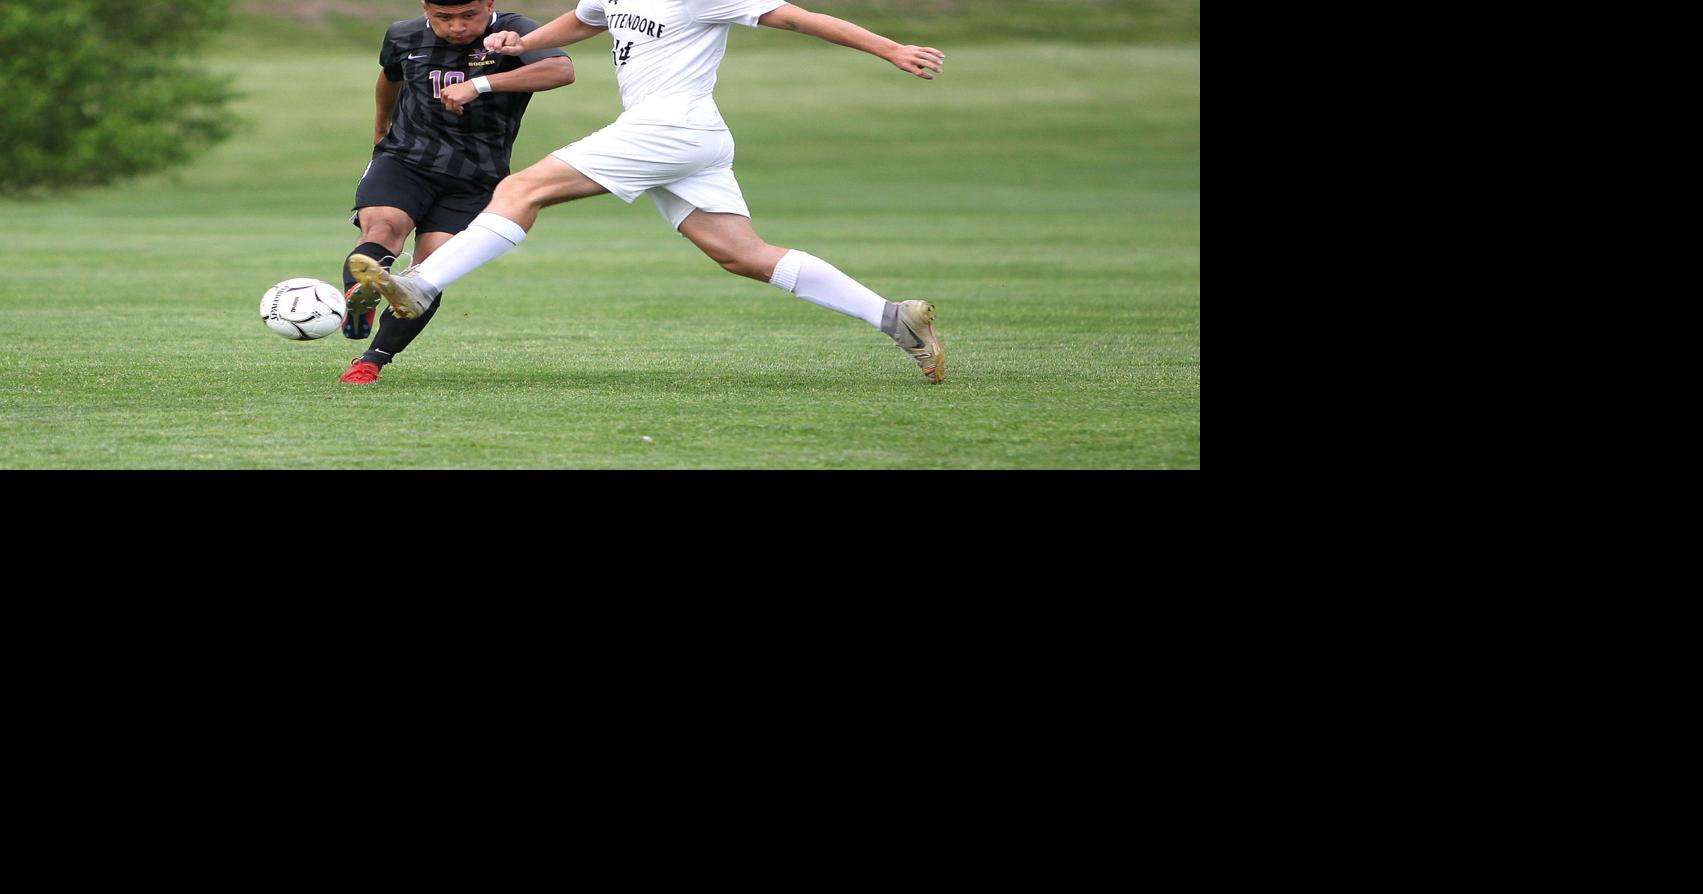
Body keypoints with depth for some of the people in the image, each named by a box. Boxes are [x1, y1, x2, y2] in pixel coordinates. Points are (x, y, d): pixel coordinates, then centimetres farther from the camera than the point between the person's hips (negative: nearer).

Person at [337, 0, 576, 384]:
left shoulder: (511, 33, -12)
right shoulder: (405, 37, 4)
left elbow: (562, 70, -32)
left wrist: (478, 85, -37)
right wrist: (381, 126, 44)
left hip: (473, 181, -2)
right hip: (403, 161, 2)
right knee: (383, 228, -29)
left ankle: (372, 362, -3)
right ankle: (357, 301, -55)